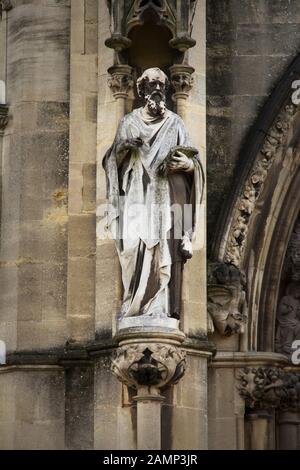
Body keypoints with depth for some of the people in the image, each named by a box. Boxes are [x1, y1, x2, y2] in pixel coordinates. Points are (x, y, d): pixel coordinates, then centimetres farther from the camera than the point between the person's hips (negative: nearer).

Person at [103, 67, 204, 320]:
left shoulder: (175, 123, 8)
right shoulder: (129, 122, 11)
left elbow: (192, 158, 4)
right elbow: (114, 160, 10)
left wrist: (188, 163, -19)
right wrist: (124, 148, -11)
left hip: (167, 196, -1)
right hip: (137, 196, 1)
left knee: (165, 248, -8)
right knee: (134, 246, -10)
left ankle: (162, 306, -8)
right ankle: (133, 304, -7)